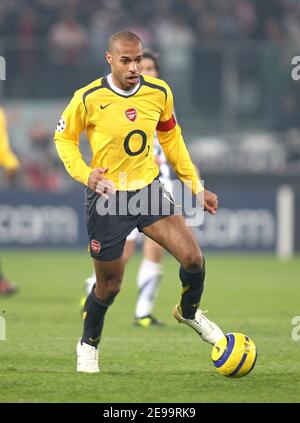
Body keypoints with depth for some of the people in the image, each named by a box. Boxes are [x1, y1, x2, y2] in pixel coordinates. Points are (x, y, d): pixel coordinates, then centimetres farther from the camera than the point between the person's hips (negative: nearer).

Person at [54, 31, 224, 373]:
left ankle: (189, 312, 21)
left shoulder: (159, 93, -4)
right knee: (109, 286, 4)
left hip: (148, 189, 3)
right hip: (107, 196, -3)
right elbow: (64, 138, -1)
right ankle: (88, 345, 33)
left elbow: (170, 137, 12)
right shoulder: (88, 99, -16)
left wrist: (196, 186, 12)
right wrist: (85, 174, -18)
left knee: (192, 258, -12)